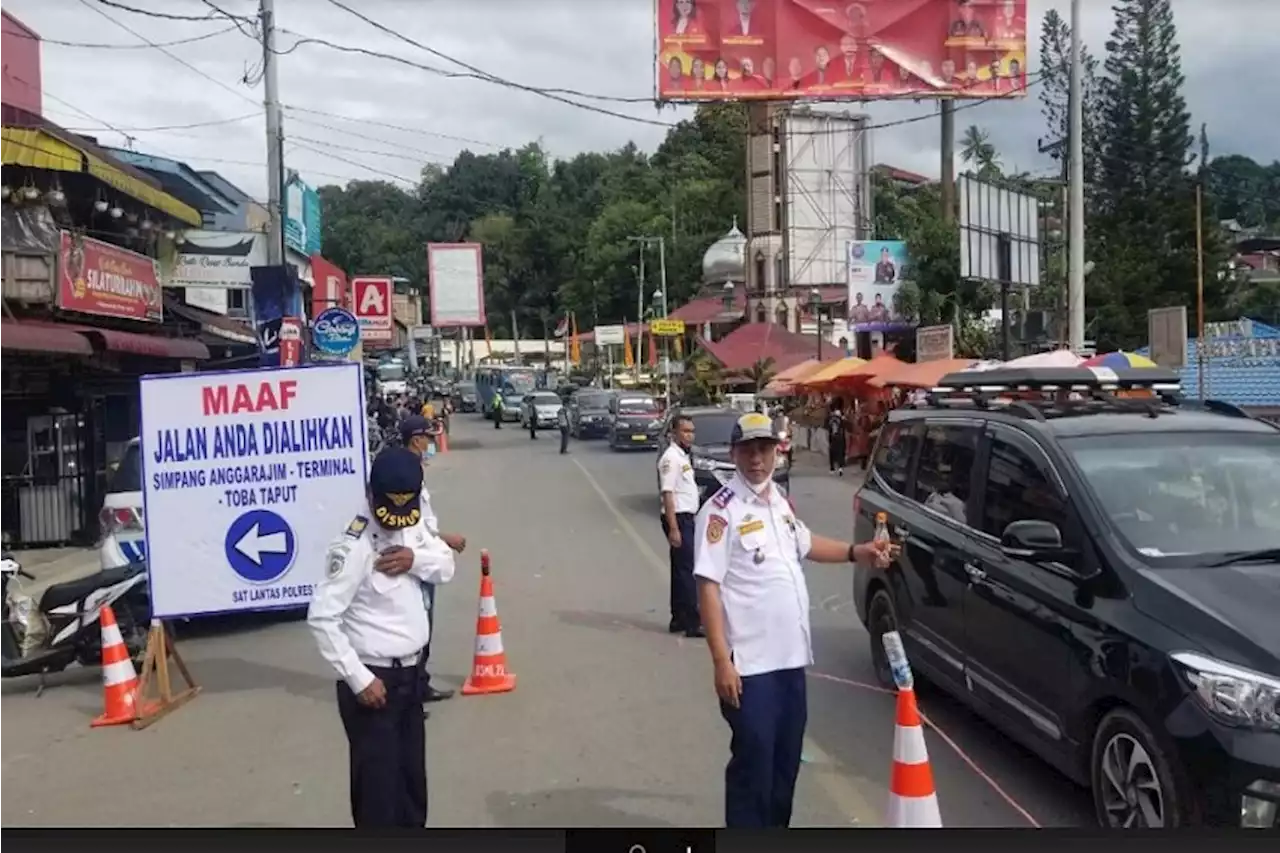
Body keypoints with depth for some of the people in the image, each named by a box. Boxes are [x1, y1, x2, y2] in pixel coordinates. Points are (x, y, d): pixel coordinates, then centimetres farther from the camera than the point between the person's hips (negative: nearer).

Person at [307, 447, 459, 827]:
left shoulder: (412, 527, 1)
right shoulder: (353, 548, -23)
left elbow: (446, 565, 8)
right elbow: (322, 617, -25)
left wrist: (417, 559, -14)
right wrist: (359, 678, -23)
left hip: (409, 673, 8)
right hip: (375, 679, -8)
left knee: (412, 773, 21)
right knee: (377, 781, 2)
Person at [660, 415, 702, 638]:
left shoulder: (683, 456, 15)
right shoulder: (671, 458, -15)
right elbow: (667, 494, -20)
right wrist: (673, 528, -24)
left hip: (687, 518, 10)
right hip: (678, 519, -10)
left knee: (681, 569, 13)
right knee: (686, 570, -9)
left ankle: (678, 619, 20)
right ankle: (692, 622, -7)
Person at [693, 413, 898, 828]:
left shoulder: (780, 501, 9)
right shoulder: (721, 510, -15)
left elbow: (804, 544, 30)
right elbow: (708, 588, -18)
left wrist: (857, 552, 20)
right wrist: (722, 661, -22)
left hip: (790, 656, 8)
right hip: (750, 663, -8)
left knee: (786, 759, 18)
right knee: (753, 763, -1)